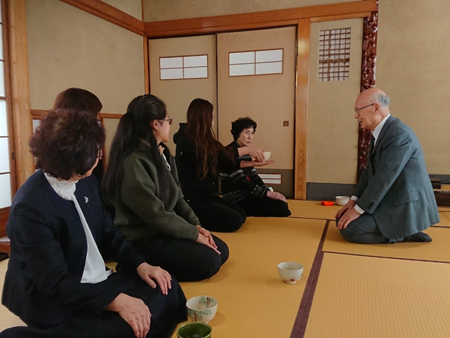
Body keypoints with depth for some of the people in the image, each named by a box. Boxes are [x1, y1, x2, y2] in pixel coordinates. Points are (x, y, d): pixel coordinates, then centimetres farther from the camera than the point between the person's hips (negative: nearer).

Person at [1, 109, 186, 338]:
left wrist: (140, 265, -5)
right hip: (55, 304, -7)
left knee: (167, 291, -7)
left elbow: (108, 233, 9)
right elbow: (55, 284, -24)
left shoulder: (86, 183, -2)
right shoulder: (31, 207, -24)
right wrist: (116, 301, -31)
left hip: (96, 282, 7)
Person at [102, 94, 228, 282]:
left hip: (165, 230, 9)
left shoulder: (162, 153, 6)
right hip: (142, 239, -9)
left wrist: (196, 225, -4)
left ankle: (160, 268, 9)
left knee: (221, 251, 4)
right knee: (209, 261, -18)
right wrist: (195, 234, -16)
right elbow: (156, 215, -24)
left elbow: (177, 198, 10)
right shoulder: (133, 162, -23)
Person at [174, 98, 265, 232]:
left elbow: (225, 164, 9)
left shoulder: (203, 140, 9)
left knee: (241, 214, 4)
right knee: (235, 221, -12)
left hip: (208, 196, 9)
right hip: (193, 200, -9)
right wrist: (247, 149, -17)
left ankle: (195, 220, 10)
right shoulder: (186, 141, -17)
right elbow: (222, 156, -21)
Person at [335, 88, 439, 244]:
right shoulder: (381, 133, 9)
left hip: (405, 208, -10)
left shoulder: (399, 133, -22)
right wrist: (354, 200, 0)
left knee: (348, 227, -17)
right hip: (391, 202, 10)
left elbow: (384, 178, -25)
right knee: (342, 220, 11)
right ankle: (399, 231, 10)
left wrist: (358, 209, -19)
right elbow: (369, 172, 10)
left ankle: (404, 234, -2)